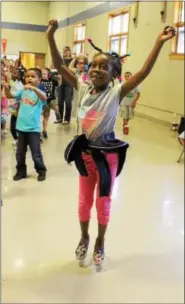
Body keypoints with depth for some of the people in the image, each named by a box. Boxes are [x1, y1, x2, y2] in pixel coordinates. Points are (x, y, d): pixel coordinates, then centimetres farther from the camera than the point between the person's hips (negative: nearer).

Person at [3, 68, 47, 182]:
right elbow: (10, 96, 2)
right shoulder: (23, 91, 5)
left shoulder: (39, 92, -10)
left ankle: (41, 171, 23)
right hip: (21, 126, 5)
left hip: (34, 128, -5)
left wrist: (33, 88, -46)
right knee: (20, 152, 14)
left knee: (36, 153, 5)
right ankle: (21, 171, 29)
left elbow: (44, 98, -32)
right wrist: (6, 87, -18)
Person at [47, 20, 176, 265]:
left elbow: (144, 72, -24)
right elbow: (59, 66, -6)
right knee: (84, 200, 18)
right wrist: (51, 37, -16)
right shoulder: (83, 89, -4)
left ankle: (100, 241, 34)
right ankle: (84, 237, 41)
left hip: (108, 152, -3)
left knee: (103, 201, 12)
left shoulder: (116, 93, -14)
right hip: (85, 151, 3)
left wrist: (159, 43, -32)